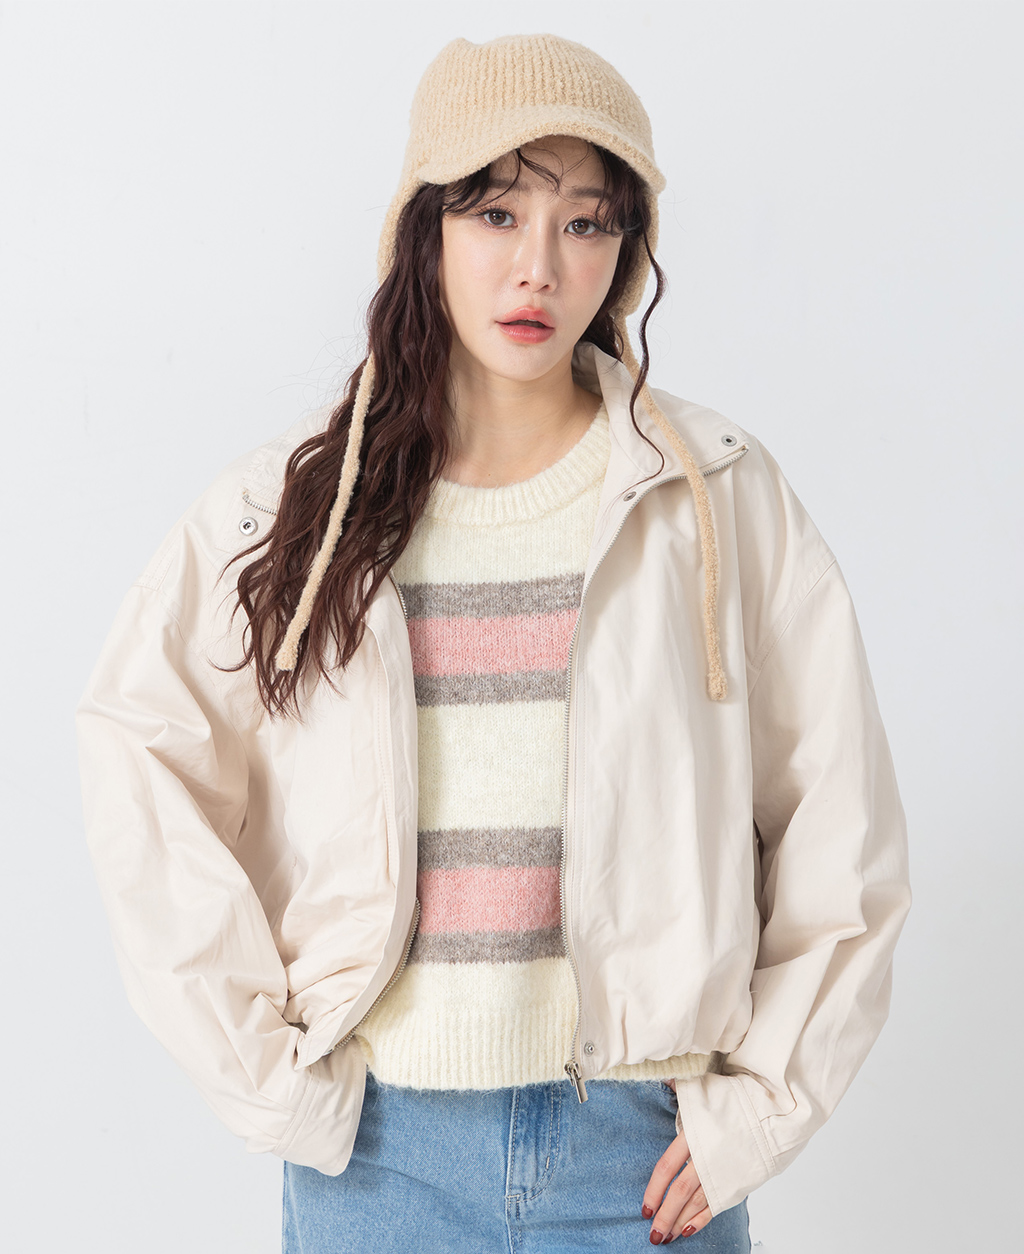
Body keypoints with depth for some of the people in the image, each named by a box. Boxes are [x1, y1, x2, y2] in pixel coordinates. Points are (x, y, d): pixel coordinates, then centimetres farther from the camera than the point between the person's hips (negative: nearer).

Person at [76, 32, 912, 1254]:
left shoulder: (718, 498, -2)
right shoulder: (291, 506, -1)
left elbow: (841, 823, 0)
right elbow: (139, 765, -2)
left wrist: (758, 1102, -2)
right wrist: (266, 1070, -4)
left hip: (645, 1143, 0)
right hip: (376, 1142, 1)